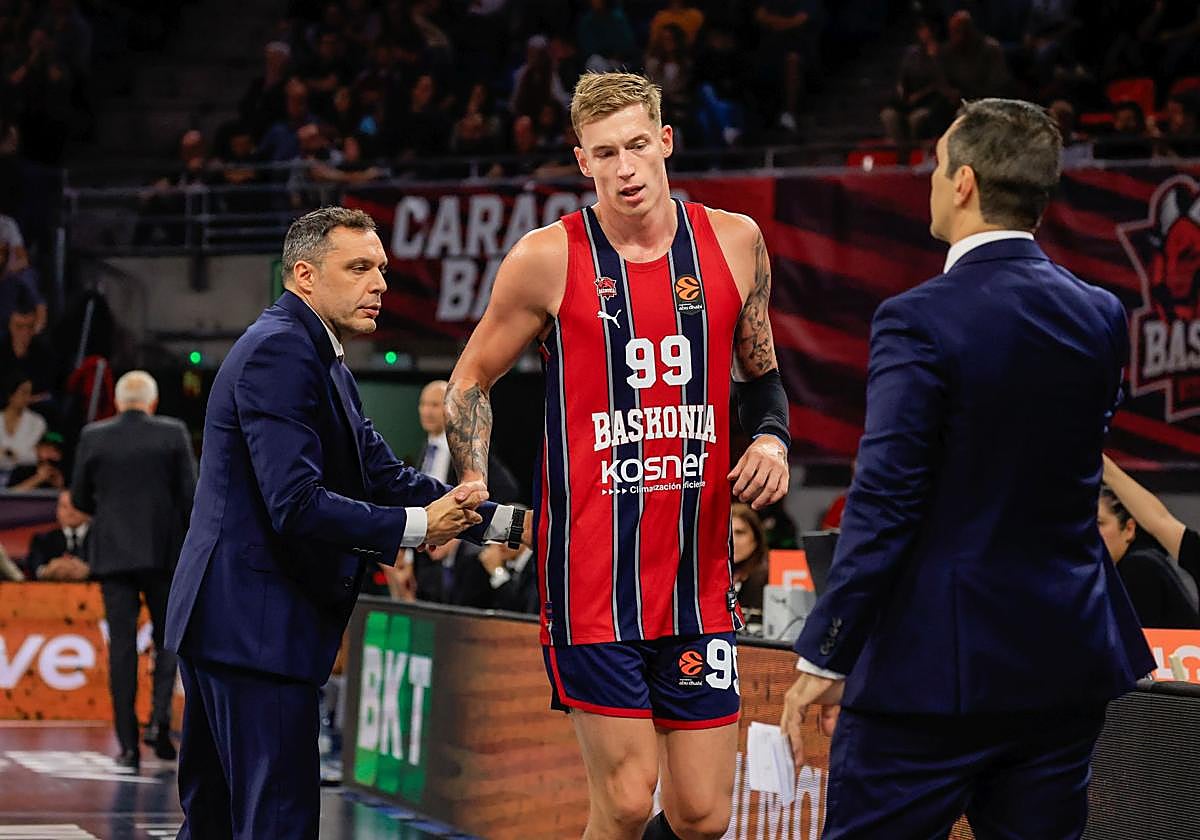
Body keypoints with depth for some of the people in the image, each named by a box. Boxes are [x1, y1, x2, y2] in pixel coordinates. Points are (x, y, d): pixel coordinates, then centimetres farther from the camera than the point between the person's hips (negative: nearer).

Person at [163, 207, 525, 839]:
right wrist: (417, 526, -15)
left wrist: (507, 523, 5)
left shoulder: (322, 361, 18)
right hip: (255, 626, -11)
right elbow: (298, 505, -23)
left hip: (225, 621, 11)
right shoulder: (279, 349, -15)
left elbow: (383, 475, 13)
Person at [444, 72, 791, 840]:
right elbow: (471, 381, 8)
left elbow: (760, 374, 20)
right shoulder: (549, 258, -4)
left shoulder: (735, 243, 5)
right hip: (592, 569, -3)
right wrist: (476, 489, -5)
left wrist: (772, 438, 0)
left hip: (698, 568, 3)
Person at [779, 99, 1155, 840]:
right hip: (1068, 663, 6)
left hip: (937, 667, -6)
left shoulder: (920, 321, -14)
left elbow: (883, 507, -16)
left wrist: (824, 660, -11)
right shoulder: (1101, 316, 4)